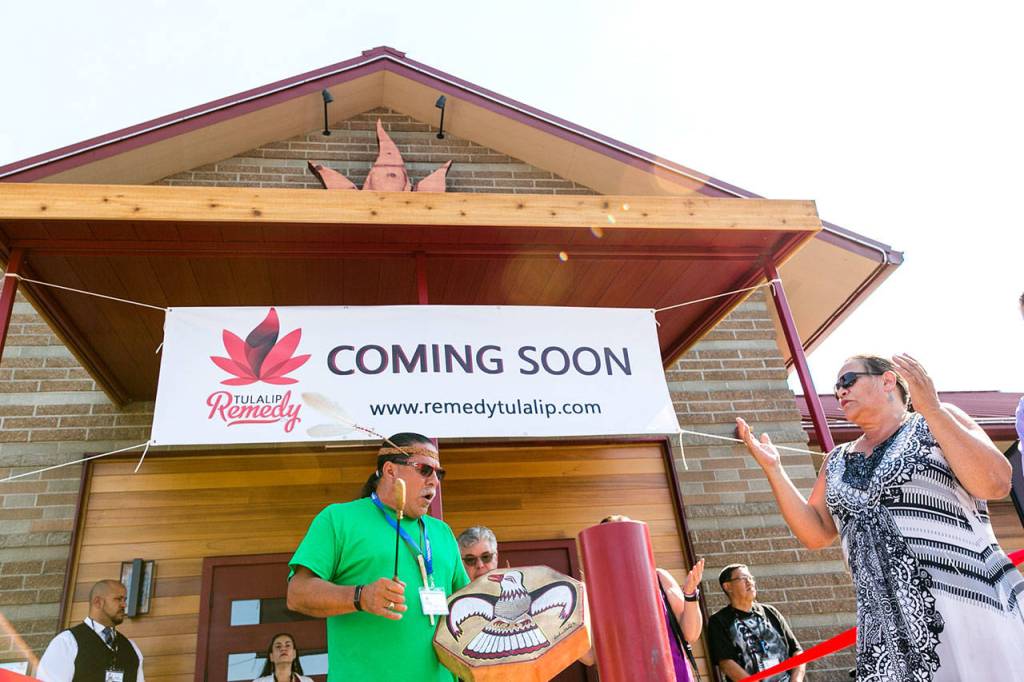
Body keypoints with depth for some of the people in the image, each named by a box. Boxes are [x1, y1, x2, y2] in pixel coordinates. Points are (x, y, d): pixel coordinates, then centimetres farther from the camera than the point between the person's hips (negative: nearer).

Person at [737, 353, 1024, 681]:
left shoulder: (937, 423, 4)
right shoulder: (837, 461, 16)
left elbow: (995, 484, -11)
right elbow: (815, 533, 12)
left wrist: (932, 409, -16)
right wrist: (773, 468, 5)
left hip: (967, 603, -4)